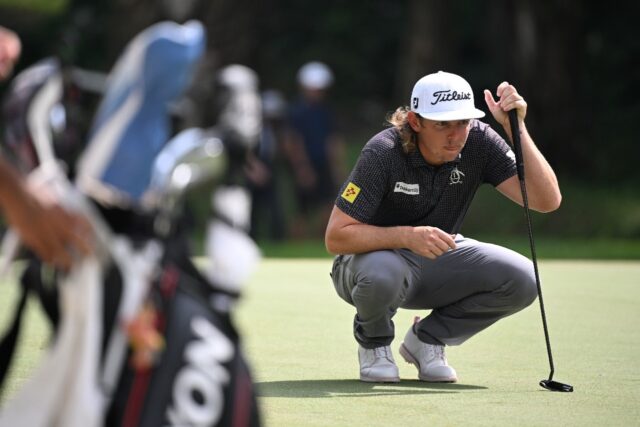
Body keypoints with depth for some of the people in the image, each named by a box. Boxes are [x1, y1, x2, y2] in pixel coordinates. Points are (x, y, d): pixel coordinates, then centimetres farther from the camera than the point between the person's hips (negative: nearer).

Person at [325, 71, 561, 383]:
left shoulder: (479, 142, -17)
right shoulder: (383, 153, -27)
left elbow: (547, 201, -24)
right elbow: (336, 237, -28)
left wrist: (517, 129, -35)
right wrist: (408, 236, -42)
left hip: (440, 258, 4)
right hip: (374, 255, -4)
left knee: (521, 279, -20)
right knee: (383, 274, -41)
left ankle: (427, 338, 3)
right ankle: (373, 344, -4)